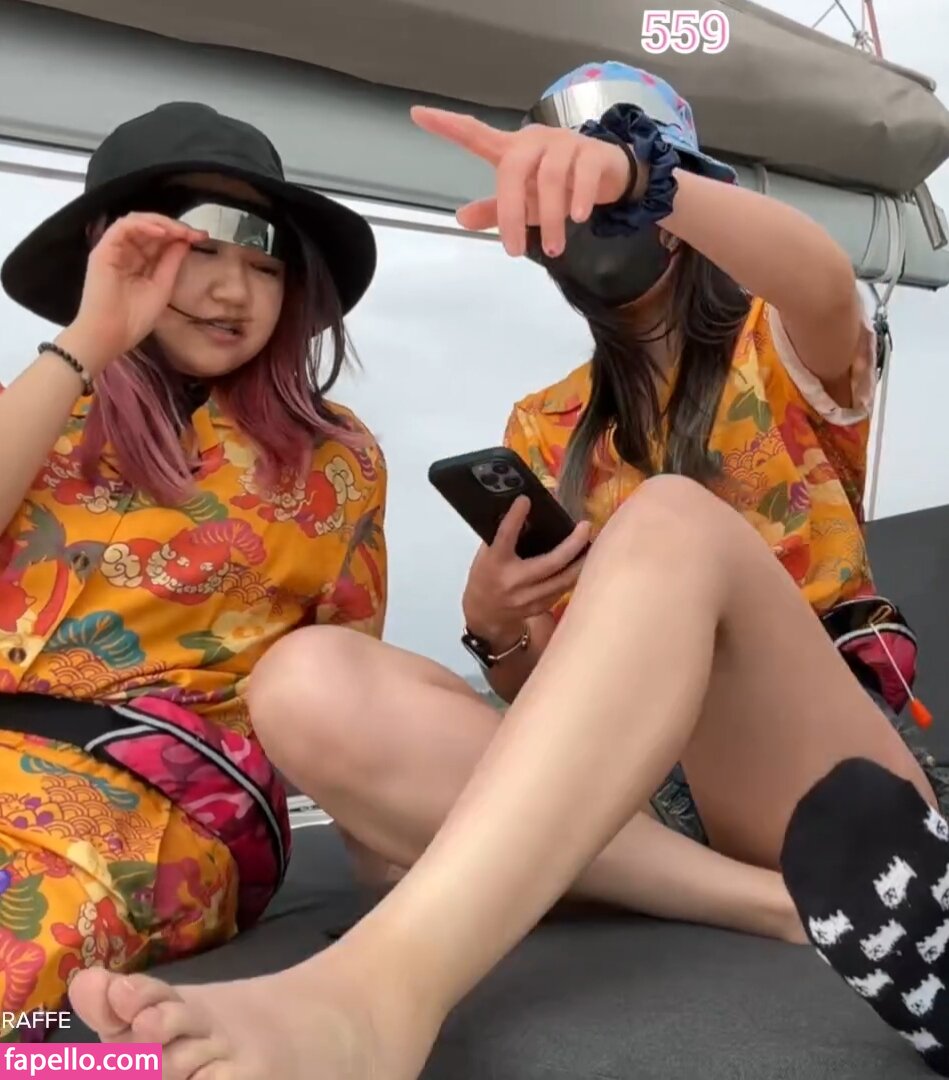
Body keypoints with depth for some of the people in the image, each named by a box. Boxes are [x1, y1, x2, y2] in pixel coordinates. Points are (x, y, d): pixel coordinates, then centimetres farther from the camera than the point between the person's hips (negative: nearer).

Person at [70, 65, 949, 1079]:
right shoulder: (543, 433, 18)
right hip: (629, 784, 3)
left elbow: (827, 286, -18)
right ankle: (786, 896, -30)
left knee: (674, 523, -32)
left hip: (821, 756, -2)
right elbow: (550, 690, 14)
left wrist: (640, 182, -37)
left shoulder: (783, 352, 10)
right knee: (308, 680, -21)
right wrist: (494, 629, -9)